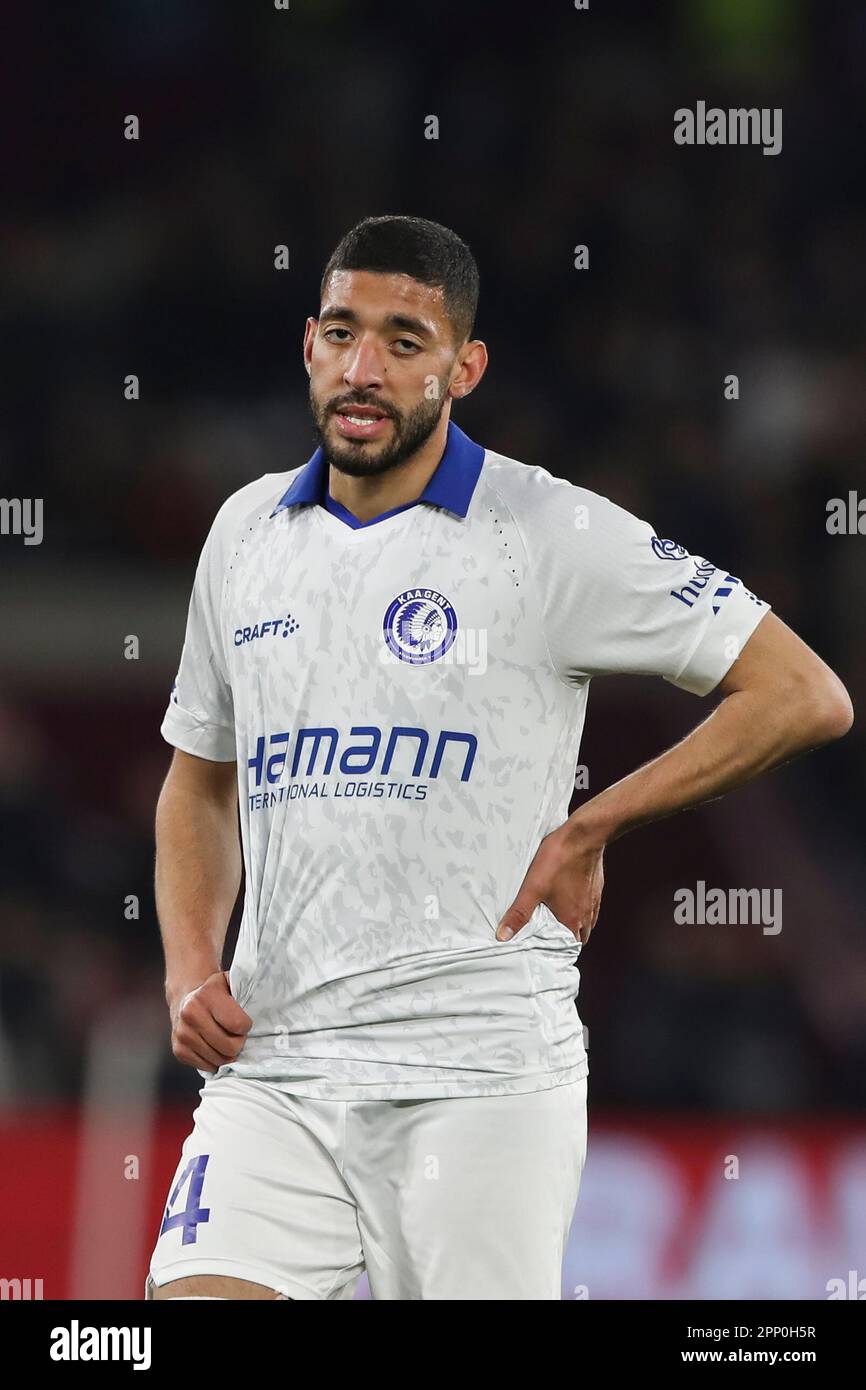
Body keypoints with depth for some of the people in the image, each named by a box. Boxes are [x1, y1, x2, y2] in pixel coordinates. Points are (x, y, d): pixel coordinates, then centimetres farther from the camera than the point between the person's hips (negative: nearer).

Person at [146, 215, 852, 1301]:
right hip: (270, 1069, 4)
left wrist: (588, 831, -5)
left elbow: (804, 697, -3)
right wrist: (190, 971, 8)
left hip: (480, 1077, -4)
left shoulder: (556, 536, -4)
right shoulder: (247, 533, 13)